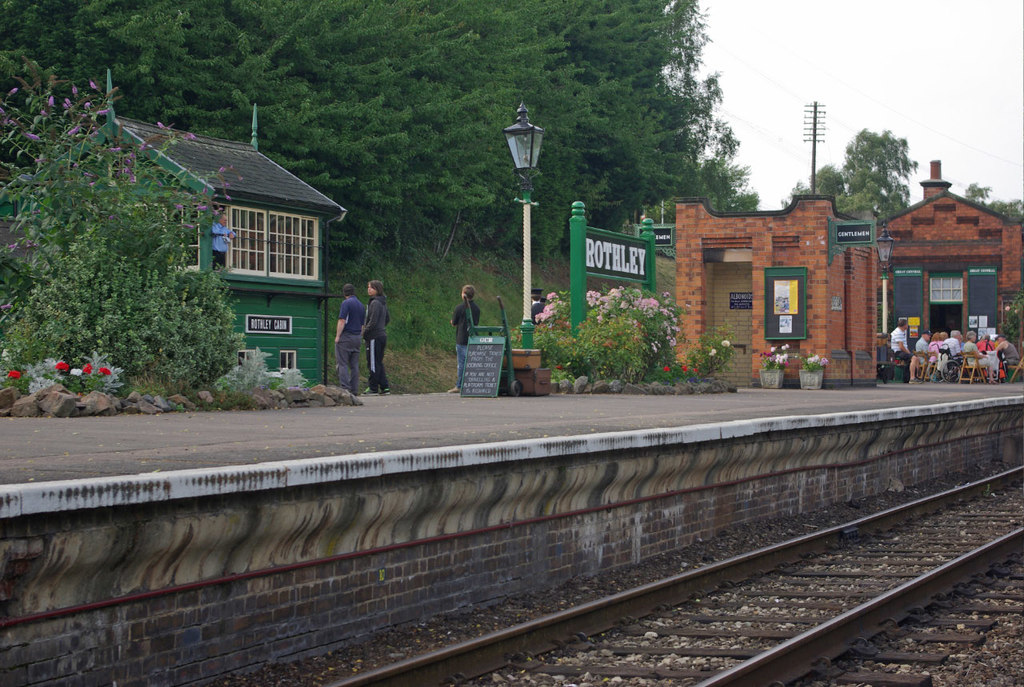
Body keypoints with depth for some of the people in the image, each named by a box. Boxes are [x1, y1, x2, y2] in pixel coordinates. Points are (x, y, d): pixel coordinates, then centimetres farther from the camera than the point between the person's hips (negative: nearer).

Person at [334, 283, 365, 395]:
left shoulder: (346, 303, -9)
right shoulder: (361, 305, 15)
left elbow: (342, 321, -15)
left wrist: (337, 336, -12)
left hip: (345, 336, -7)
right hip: (357, 338, 7)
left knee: (342, 364, -7)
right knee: (354, 365, 7)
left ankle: (345, 388, -15)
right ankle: (354, 389, 5)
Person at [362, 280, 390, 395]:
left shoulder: (375, 303, -16)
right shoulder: (383, 303, 13)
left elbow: (373, 321, -21)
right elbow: (388, 319, 23)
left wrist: (365, 332, -9)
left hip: (375, 337, -9)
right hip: (382, 335, 9)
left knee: (374, 363, -4)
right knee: (379, 363, 13)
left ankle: (373, 388, 0)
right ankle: (385, 387, 12)